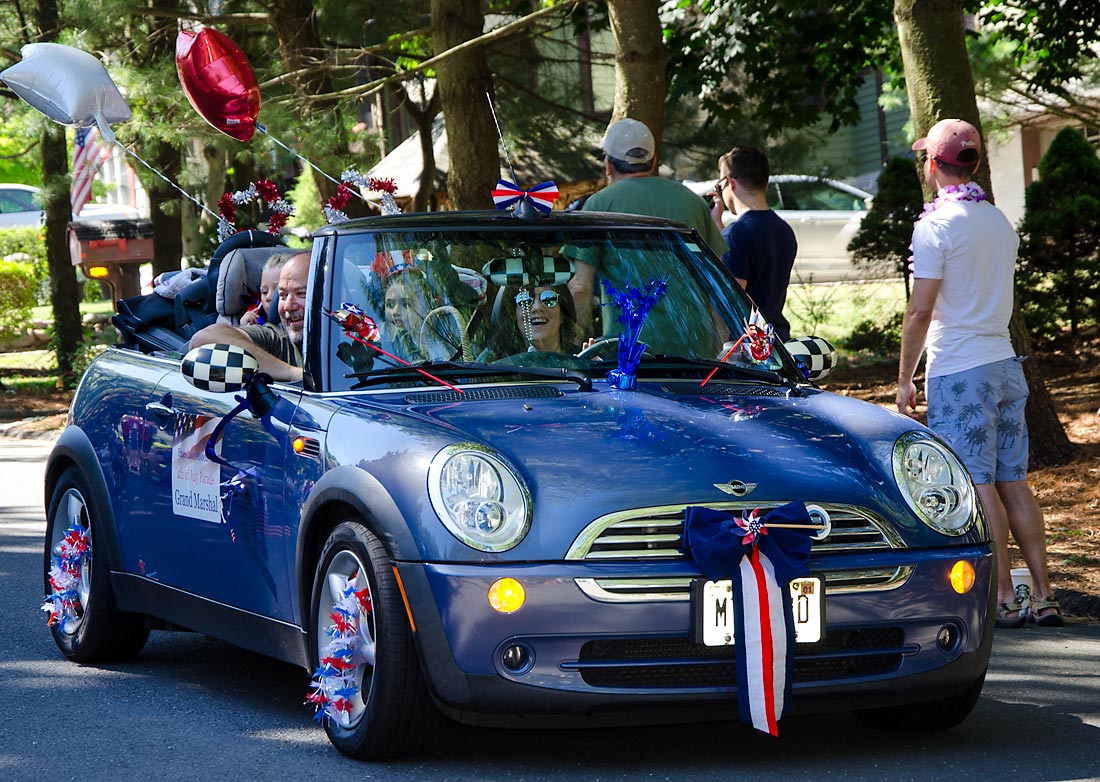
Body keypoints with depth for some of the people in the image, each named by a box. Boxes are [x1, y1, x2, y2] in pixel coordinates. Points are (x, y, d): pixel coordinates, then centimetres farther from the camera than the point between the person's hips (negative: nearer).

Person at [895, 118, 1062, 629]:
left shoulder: (937, 224, -12)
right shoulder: (1000, 222, 12)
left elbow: (921, 311, -14)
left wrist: (904, 379, -8)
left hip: (959, 373, -7)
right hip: (1005, 363, 7)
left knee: (978, 486, -4)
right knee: (1014, 482, 9)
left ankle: (1003, 600, -3)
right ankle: (1043, 596, 8)